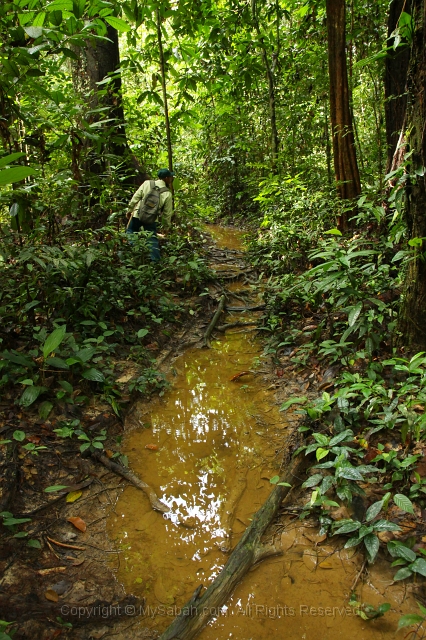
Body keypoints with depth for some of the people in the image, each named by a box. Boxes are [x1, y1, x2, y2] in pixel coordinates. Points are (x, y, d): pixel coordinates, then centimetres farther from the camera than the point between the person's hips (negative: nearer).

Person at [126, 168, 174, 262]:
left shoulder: (147, 183, -2)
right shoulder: (168, 194, -4)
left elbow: (135, 197, -1)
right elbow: (167, 212, 1)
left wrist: (130, 210, 10)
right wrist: (165, 226, 13)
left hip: (137, 214, 0)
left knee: (130, 233, 16)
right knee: (152, 239, 14)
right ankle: (155, 260, 13)